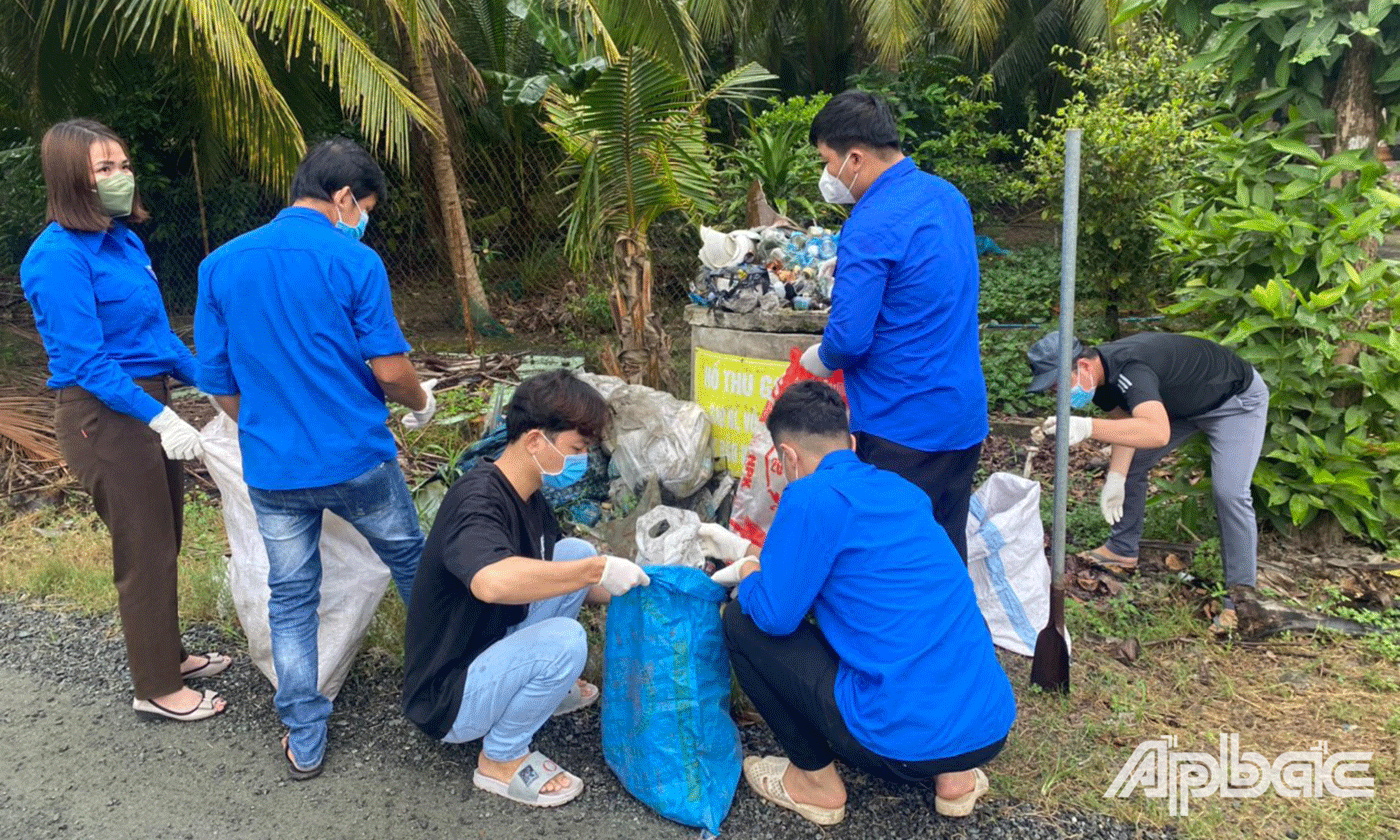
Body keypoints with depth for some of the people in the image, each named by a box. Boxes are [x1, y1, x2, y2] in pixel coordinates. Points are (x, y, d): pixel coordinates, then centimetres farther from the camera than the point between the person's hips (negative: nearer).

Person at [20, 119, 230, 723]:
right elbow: (84, 360, -22)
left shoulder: (123, 239, 9)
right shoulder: (59, 257, -17)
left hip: (150, 406, 8)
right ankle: (156, 690, 16)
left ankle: (168, 654, 36)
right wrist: (160, 418, -26)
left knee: (163, 543, 19)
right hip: (105, 418, -8)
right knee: (144, 553, 1)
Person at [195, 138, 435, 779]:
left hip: (272, 469, 3)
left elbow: (218, 379, 6)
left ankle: (304, 744, 22)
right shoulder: (355, 262, -12)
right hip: (357, 459, -3)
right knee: (411, 562, 20)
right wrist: (421, 402, 9)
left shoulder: (220, 265, 2)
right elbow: (390, 368, -12)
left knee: (290, 600, 13)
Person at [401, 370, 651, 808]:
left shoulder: (527, 497, 2)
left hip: (488, 652, 9)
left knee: (576, 552, 0)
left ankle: (540, 687, 14)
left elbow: (545, 578, 14)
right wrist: (596, 571, -38)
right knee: (564, 641, -31)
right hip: (447, 698, -9)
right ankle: (501, 760, -5)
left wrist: (632, 583, 0)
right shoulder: (477, 501, -28)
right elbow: (492, 581, -49)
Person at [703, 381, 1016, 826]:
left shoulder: (811, 495, -10)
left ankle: (816, 781, 17)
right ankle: (954, 773, 22)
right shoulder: (901, 488, 15)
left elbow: (775, 615, -8)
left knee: (743, 621, 6)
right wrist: (746, 551, 36)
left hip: (907, 740, -7)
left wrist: (747, 572, 13)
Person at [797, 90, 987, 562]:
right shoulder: (948, 195, 9)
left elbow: (849, 337, -22)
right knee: (948, 553, 18)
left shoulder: (871, 226, -19)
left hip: (903, 425, -9)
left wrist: (819, 359, 0)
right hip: (966, 416, 9)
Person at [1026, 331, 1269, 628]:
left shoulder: (1128, 368, -42)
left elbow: (1158, 432, -56)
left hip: (1238, 401, -9)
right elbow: (1126, 423, -5)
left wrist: (1088, 427, -63)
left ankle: (1242, 595, -9)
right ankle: (1123, 550, 25)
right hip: (1184, 402, 9)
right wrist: (1115, 478, -16)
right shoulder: (1098, 375, -13)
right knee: (1130, 466, 8)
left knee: (1229, 492, -20)